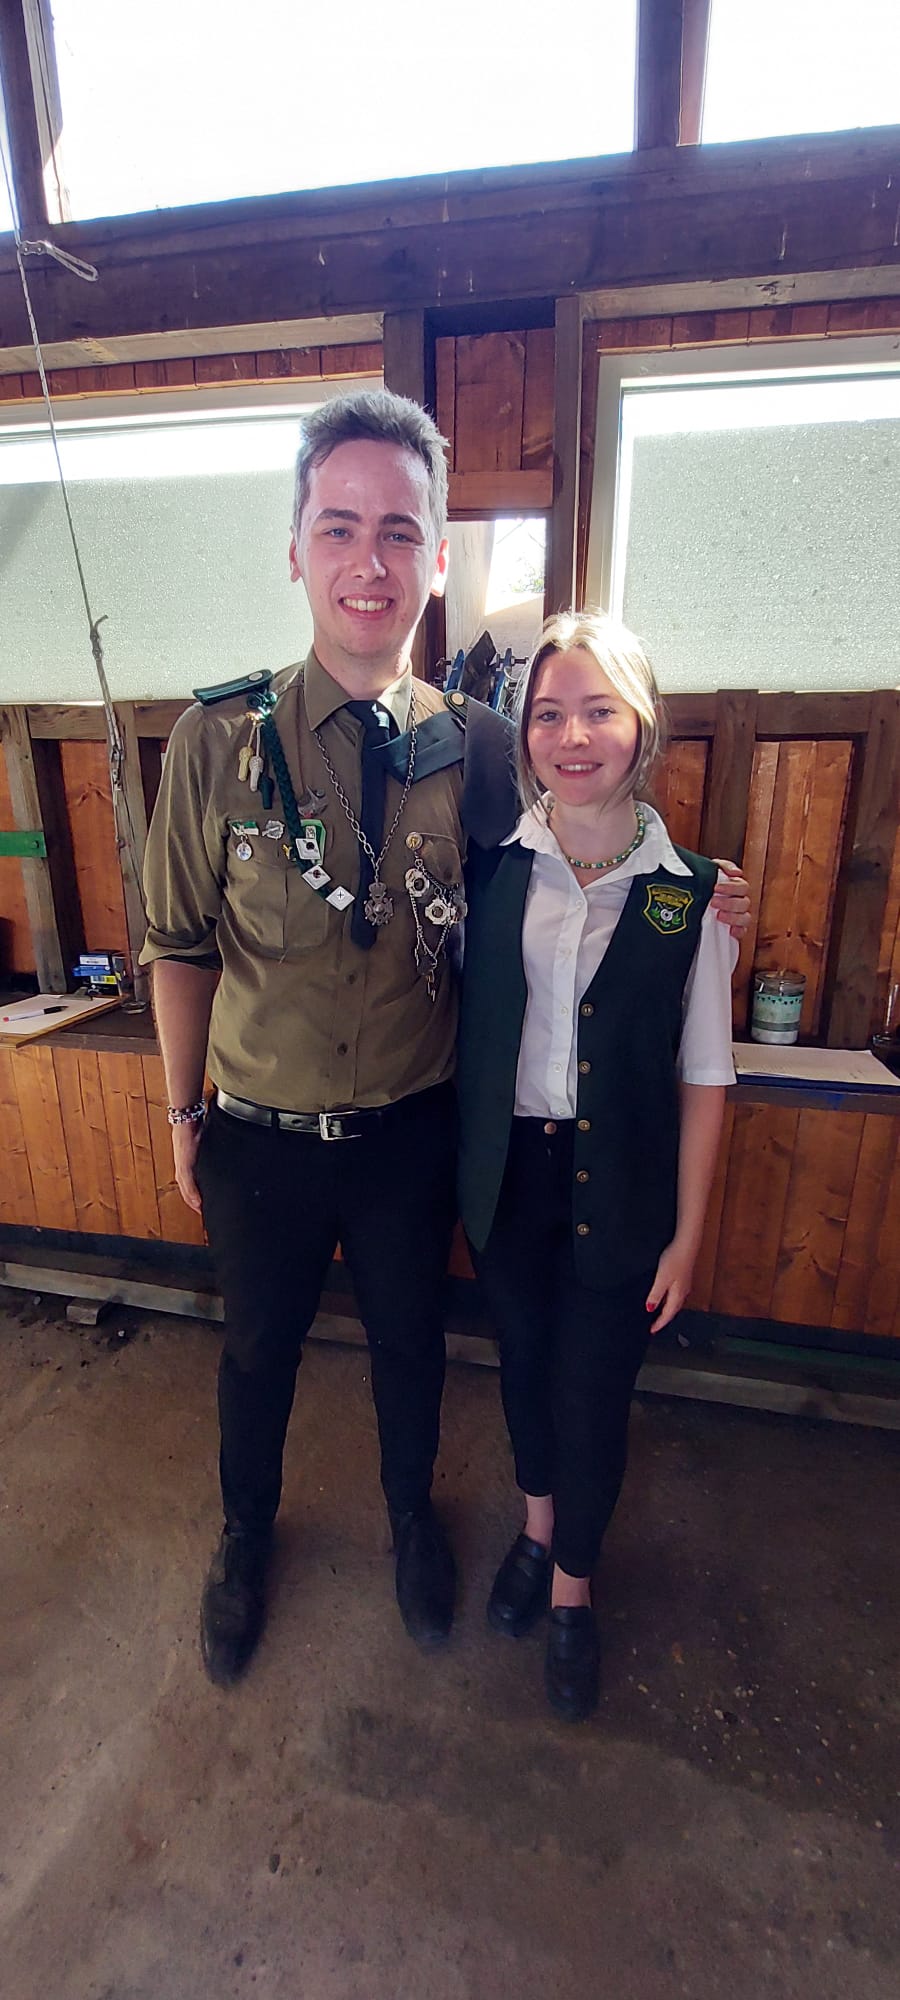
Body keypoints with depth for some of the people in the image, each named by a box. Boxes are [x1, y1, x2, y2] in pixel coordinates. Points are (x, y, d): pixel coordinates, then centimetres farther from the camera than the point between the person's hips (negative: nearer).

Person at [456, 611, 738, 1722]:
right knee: (521, 1359, 22)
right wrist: (458, 1168, 1)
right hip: (506, 1173, 2)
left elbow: (703, 1078, -5)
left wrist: (687, 1234, -3)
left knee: (593, 1392, 13)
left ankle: (573, 1585, 44)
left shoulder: (691, 893, -9)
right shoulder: (491, 870, -5)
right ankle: (537, 1526, 53)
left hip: (618, 1189, -1)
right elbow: (457, 1026, 1)